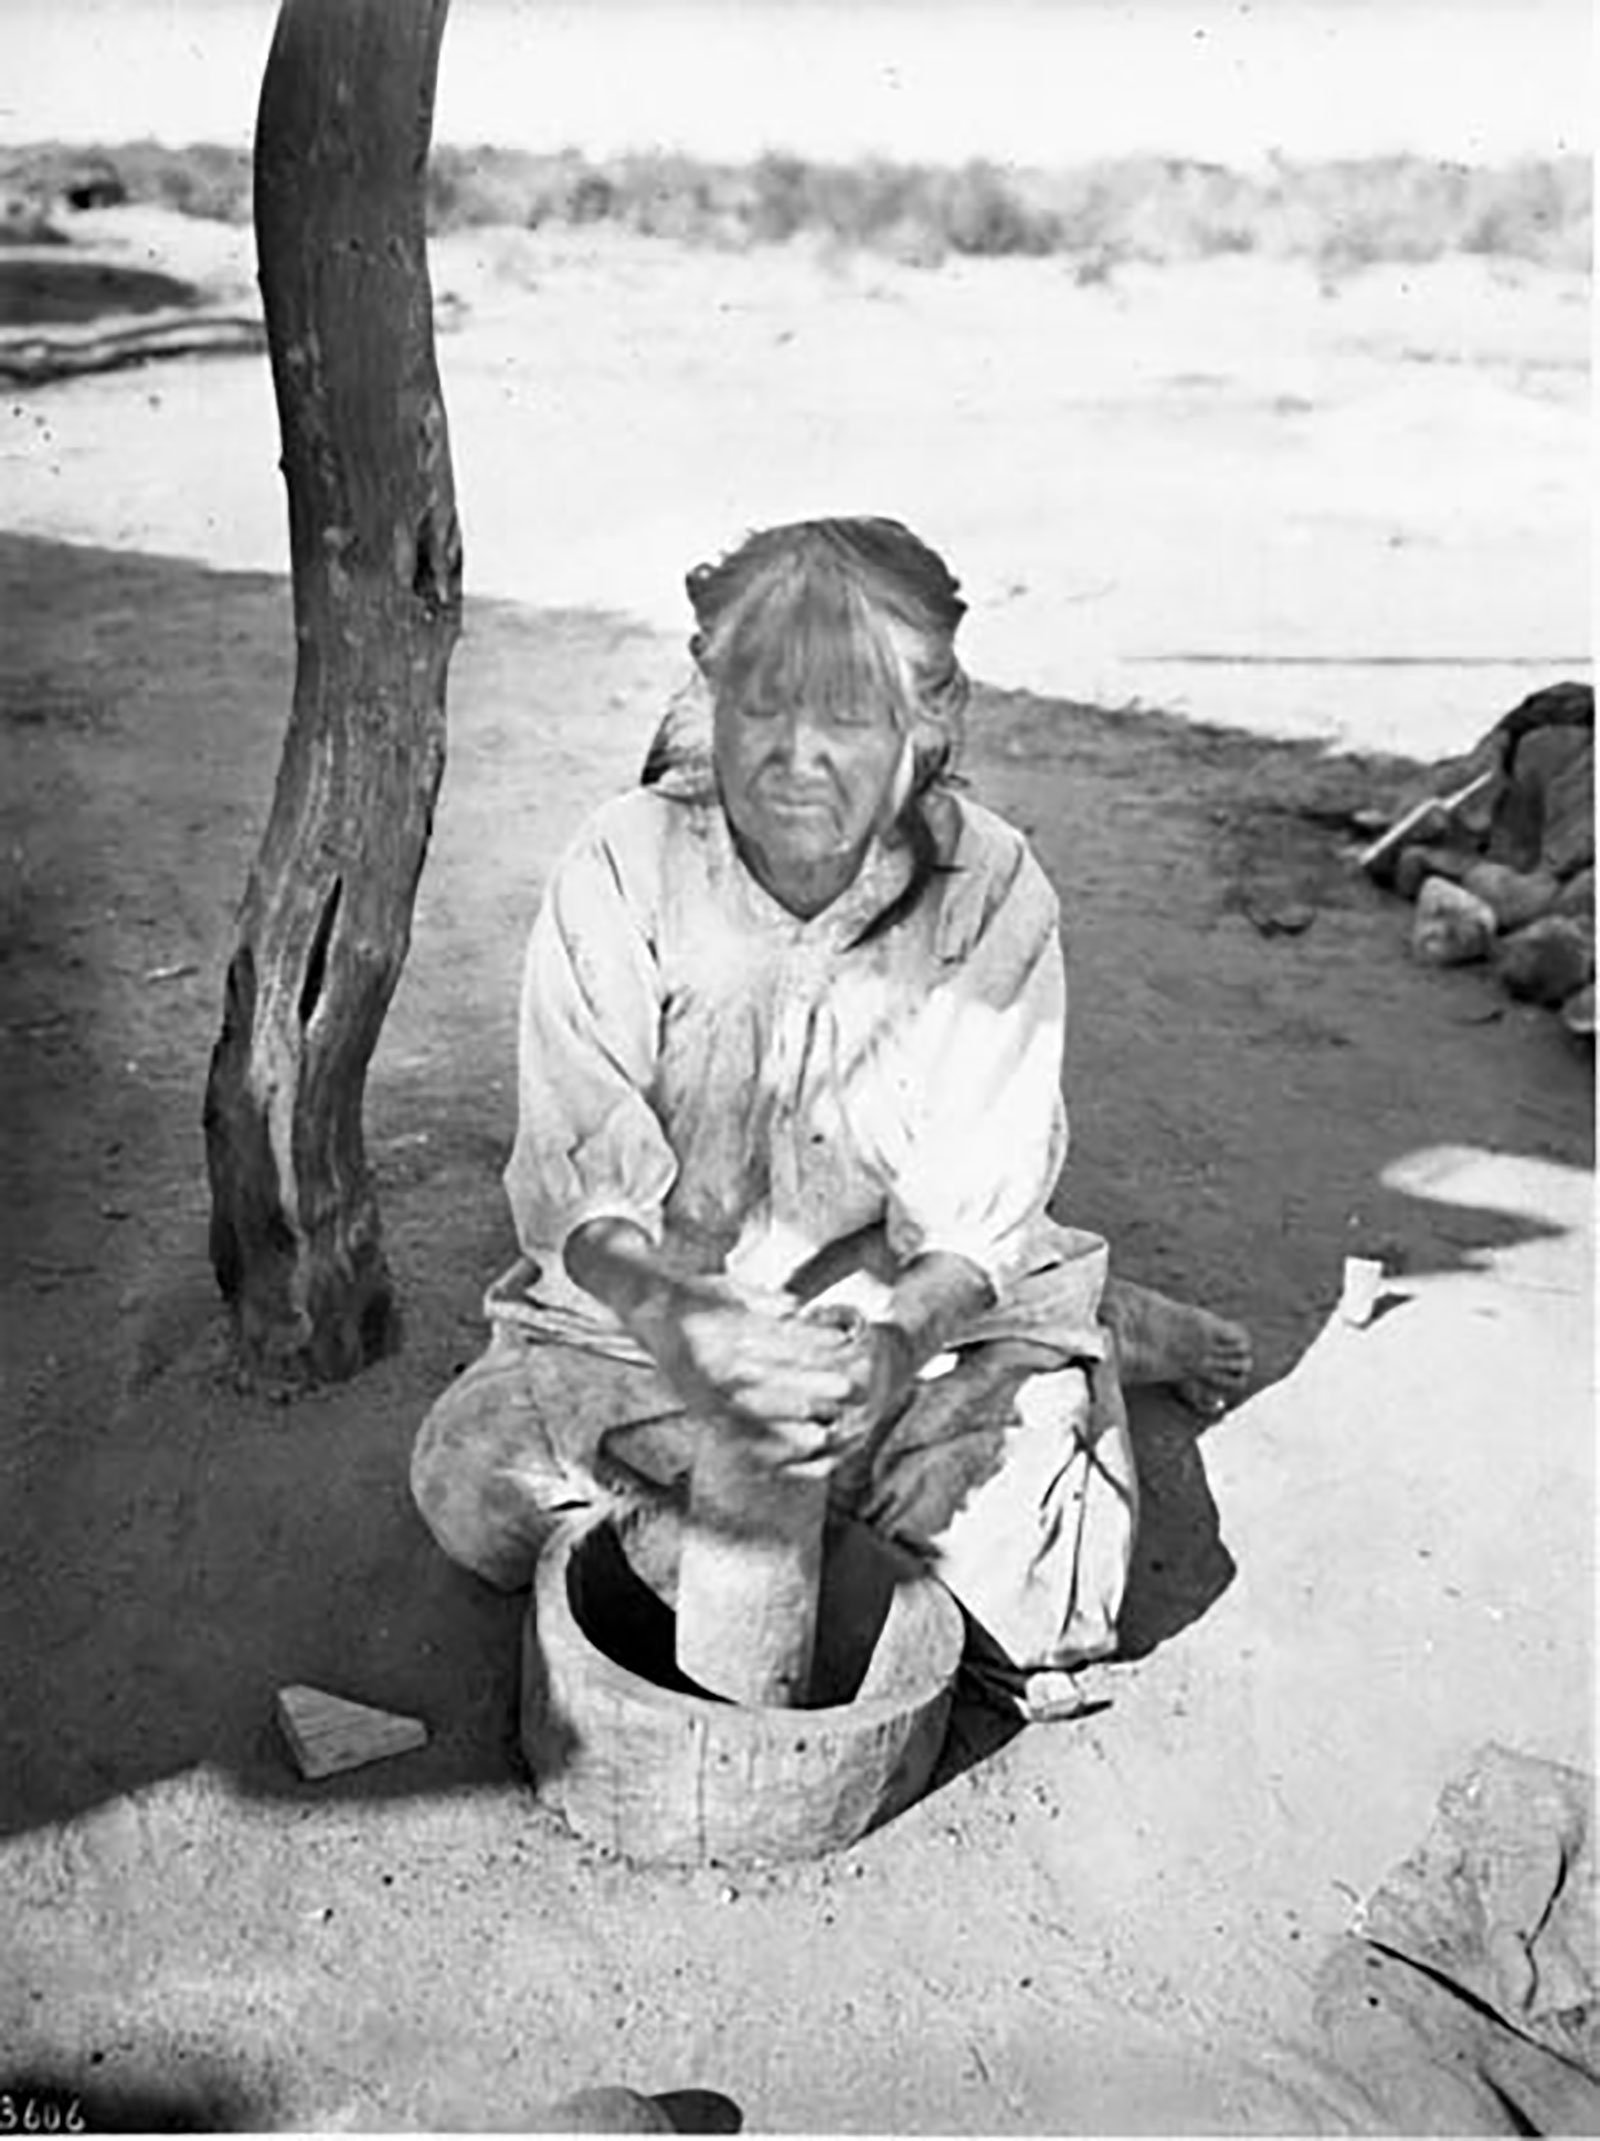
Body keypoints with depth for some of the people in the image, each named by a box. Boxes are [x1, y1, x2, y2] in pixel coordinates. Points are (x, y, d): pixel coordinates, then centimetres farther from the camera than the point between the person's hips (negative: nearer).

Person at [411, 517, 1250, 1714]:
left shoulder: (993, 892, -12)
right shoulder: (624, 870, -12)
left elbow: (979, 1212, -15)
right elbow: (579, 1179, -17)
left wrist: (902, 1333, -37)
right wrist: (672, 1315, -39)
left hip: (914, 1314, -1)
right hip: (653, 1315, 2)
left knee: (1041, 1605, -19)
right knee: (471, 1480, -21)